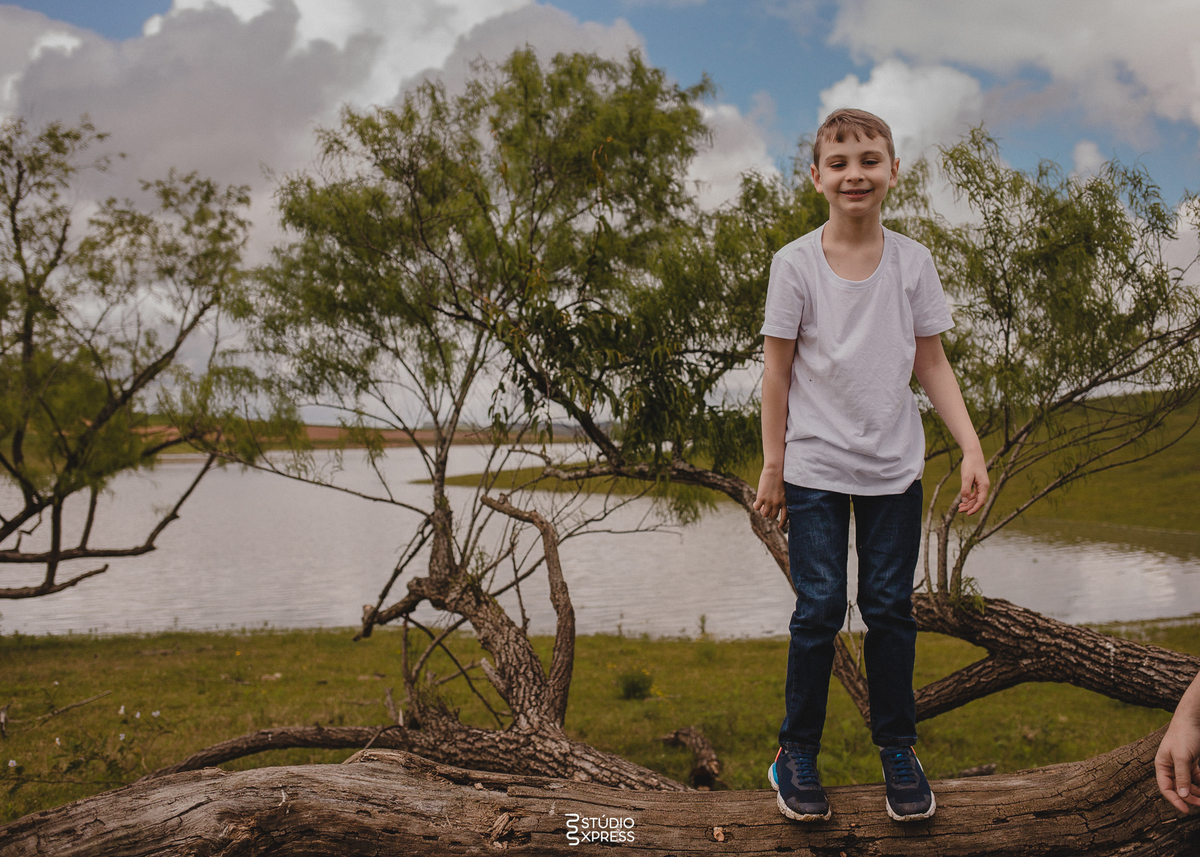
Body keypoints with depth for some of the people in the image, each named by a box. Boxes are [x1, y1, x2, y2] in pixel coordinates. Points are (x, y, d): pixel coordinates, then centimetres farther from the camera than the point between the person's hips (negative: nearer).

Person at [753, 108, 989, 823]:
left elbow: (932, 364, 5)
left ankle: (898, 748, 22)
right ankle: (798, 753, 14)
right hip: (815, 468, -2)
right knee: (819, 608, -1)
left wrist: (972, 448, -3)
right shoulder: (795, 262, -5)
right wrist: (773, 464, -2)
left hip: (895, 468, 2)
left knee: (891, 608, 6)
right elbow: (778, 368, -2)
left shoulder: (913, 262, 1)